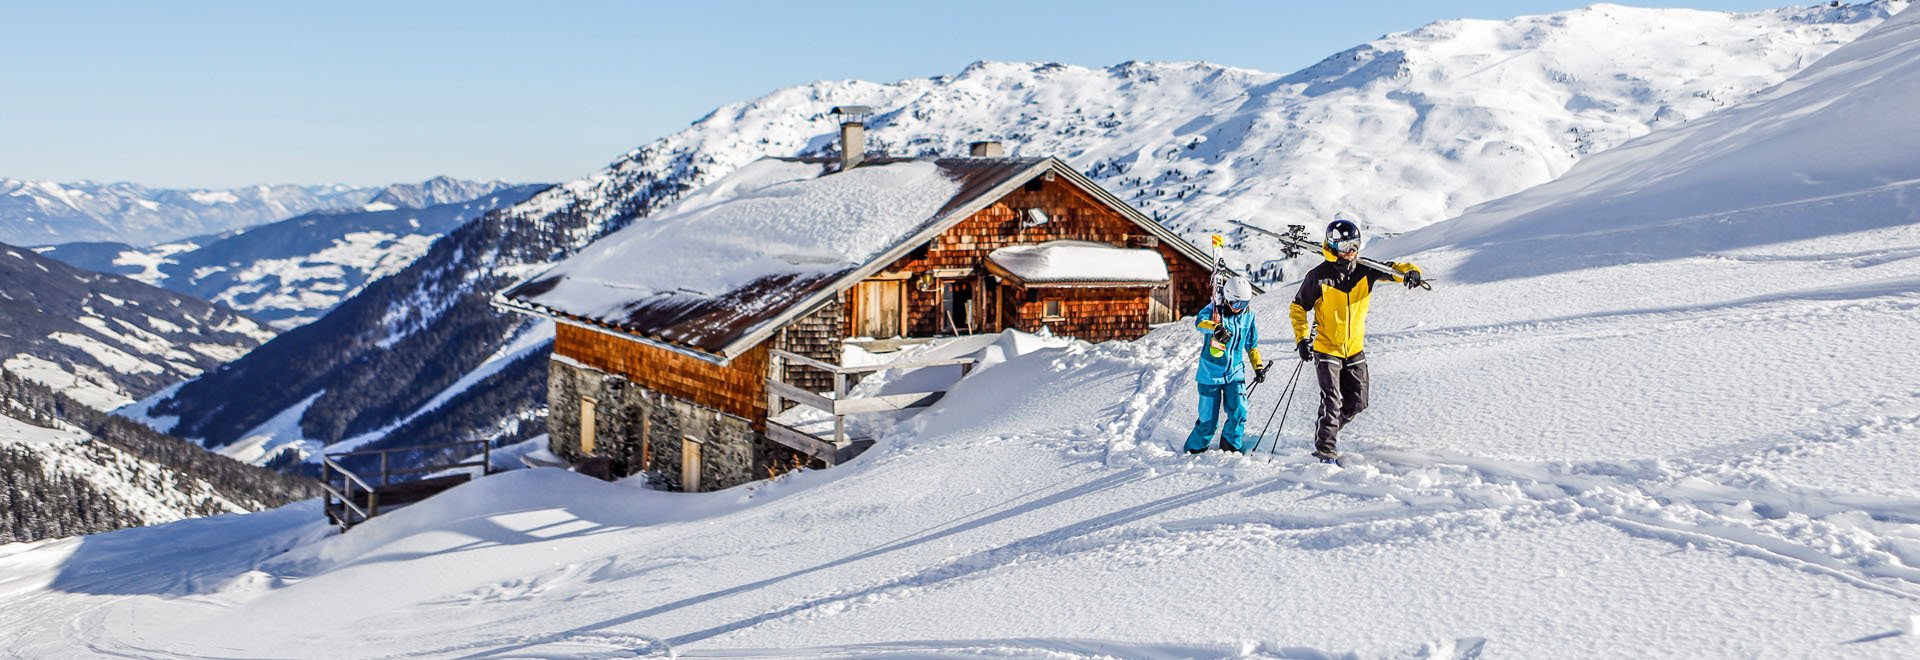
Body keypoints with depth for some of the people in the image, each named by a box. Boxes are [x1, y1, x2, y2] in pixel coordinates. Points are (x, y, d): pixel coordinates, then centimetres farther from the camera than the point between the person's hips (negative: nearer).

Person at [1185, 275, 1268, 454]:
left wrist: (1258, 366, 11)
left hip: (1235, 373, 3)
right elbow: (1200, 321, -29)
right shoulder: (1214, 309, -8)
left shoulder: (1248, 316, 6)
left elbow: (1252, 345, 18)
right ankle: (1194, 449, 21)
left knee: (1239, 412, -10)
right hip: (1211, 373, -3)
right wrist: (1215, 328, -48)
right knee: (1208, 419, 0)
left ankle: (1231, 447, 10)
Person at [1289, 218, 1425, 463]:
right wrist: (1302, 339, -13)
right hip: (1326, 348, -4)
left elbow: (1392, 269, -2)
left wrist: (1410, 272, -26)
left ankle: (1329, 430, 35)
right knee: (1332, 402, -13)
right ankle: (1326, 452, -4)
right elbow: (1298, 308, -4)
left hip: (1355, 349, 5)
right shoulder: (1318, 276, -13)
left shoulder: (1365, 270, -4)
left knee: (1357, 403, 9)